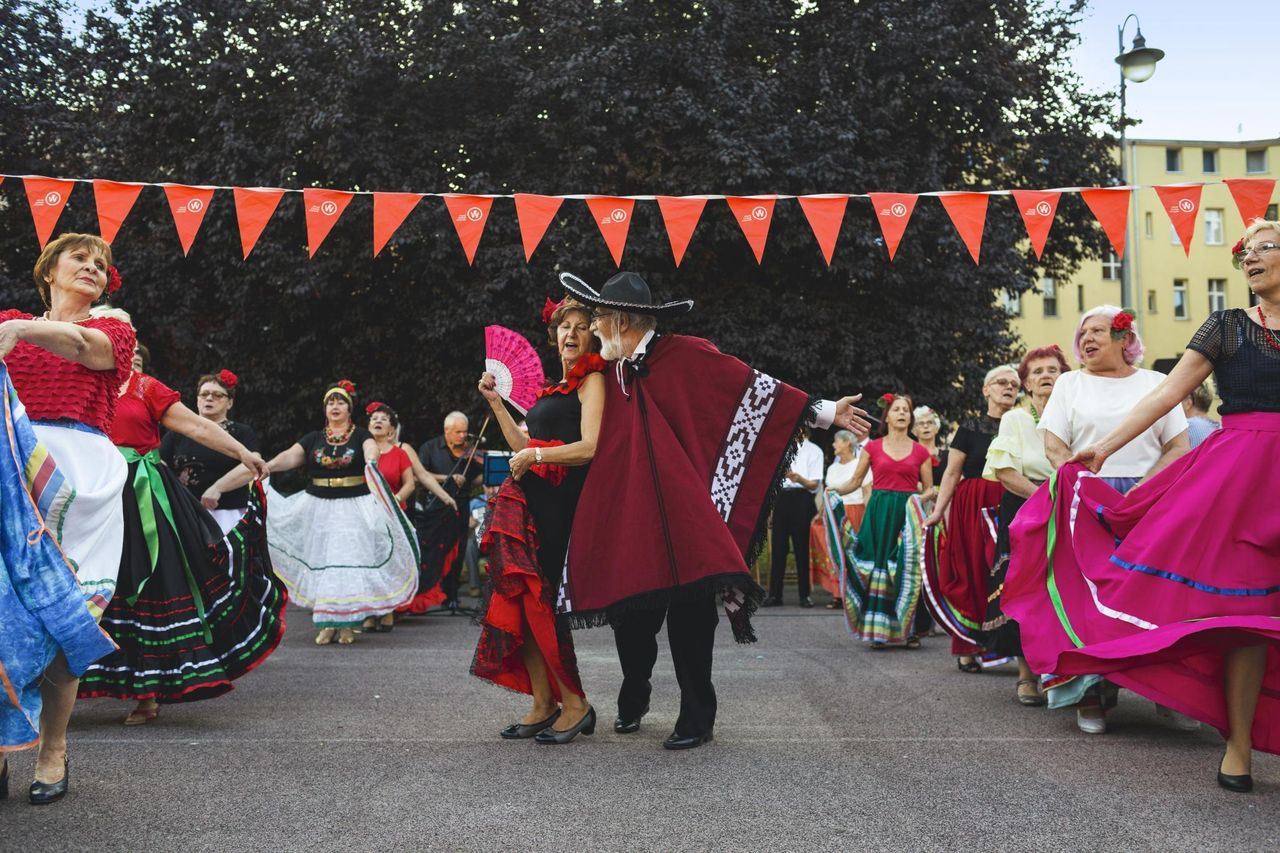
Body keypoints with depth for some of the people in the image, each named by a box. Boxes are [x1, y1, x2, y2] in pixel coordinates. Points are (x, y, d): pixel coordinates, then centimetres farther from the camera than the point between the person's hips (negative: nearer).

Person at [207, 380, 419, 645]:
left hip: (354, 509, -3)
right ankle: (327, 623, 7)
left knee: (350, 562, -5)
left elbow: (371, 452, -22)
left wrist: (371, 462, -47)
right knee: (322, 563, 1)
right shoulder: (313, 439, 7)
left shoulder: (361, 435, 1)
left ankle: (347, 623, 2)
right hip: (319, 509, 3)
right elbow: (282, 460, -3)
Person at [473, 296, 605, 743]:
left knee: (541, 600, -10)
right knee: (521, 599, 2)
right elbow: (523, 444, 25)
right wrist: (495, 402, 21)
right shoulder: (554, 388, 23)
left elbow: (590, 447, -15)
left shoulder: (592, 380, -2)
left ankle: (575, 704, 1)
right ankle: (544, 704, 8)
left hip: (562, 502, -8)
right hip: (529, 500, 8)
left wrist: (536, 455, -9)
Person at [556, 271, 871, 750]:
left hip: (684, 516, -5)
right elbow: (597, 445, 26)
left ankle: (697, 718, 14)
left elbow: (755, 387, -5)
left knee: (690, 615, -2)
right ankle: (633, 700, 32)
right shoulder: (613, 376, 11)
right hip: (628, 517, 5)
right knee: (630, 611, 6)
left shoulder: (687, 356, -6)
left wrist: (822, 411, -9)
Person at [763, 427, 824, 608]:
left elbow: (814, 484, -3)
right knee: (778, 548, 1)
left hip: (801, 500, -4)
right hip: (781, 500, 4)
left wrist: (798, 478, -25)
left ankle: (805, 595, 5)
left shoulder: (813, 451, 4)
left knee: (802, 549, -2)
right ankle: (774, 595, 2)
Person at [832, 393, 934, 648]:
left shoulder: (920, 452, 8)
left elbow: (929, 488, 11)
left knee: (908, 569, -2)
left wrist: (923, 497, -10)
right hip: (879, 512, 0)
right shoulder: (872, 448, 7)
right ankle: (878, 629, 1)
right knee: (878, 566, -3)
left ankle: (908, 629, 4)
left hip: (909, 513, 0)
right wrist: (835, 490, -8)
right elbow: (855, 481, 9)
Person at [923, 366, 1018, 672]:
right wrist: (938, 511, -7)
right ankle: (967, 648, 4)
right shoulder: (970, 428, 4)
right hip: (973, 506, -2)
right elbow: (952, 474, 2)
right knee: (972, 572, -1)